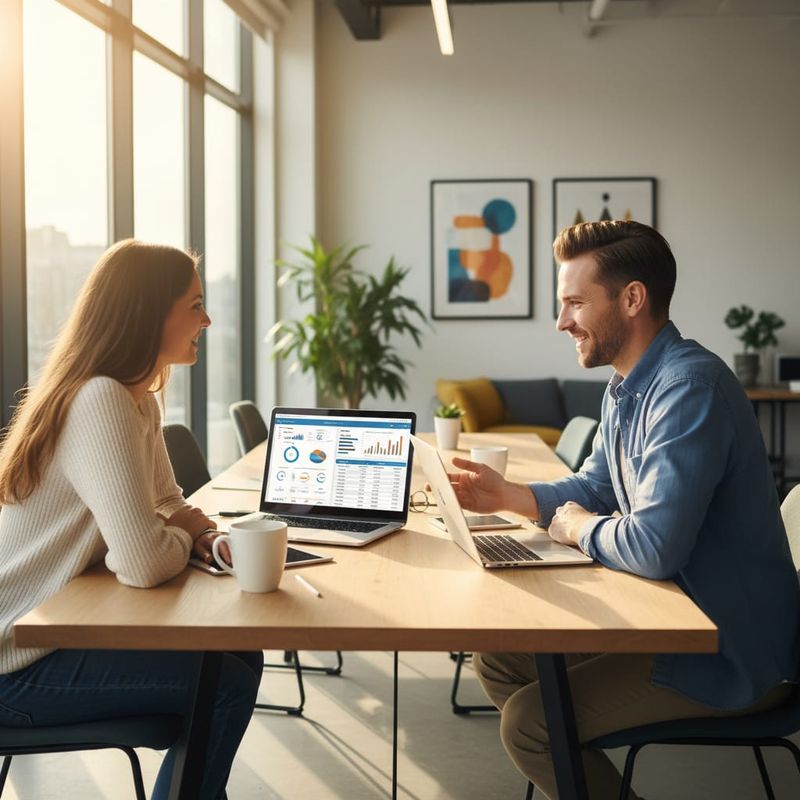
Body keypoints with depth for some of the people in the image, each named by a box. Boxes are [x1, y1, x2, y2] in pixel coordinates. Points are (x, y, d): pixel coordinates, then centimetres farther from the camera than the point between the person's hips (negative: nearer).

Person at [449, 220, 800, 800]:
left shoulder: (689, 386, -26)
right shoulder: (627, 386, 7)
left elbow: (654, 546, -34)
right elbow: (595, 488, 19)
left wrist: (578, 527, -13)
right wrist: (507, 496, 3)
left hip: (732, 660, -10)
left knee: (529, 721, -16)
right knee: (498, 661, 10)